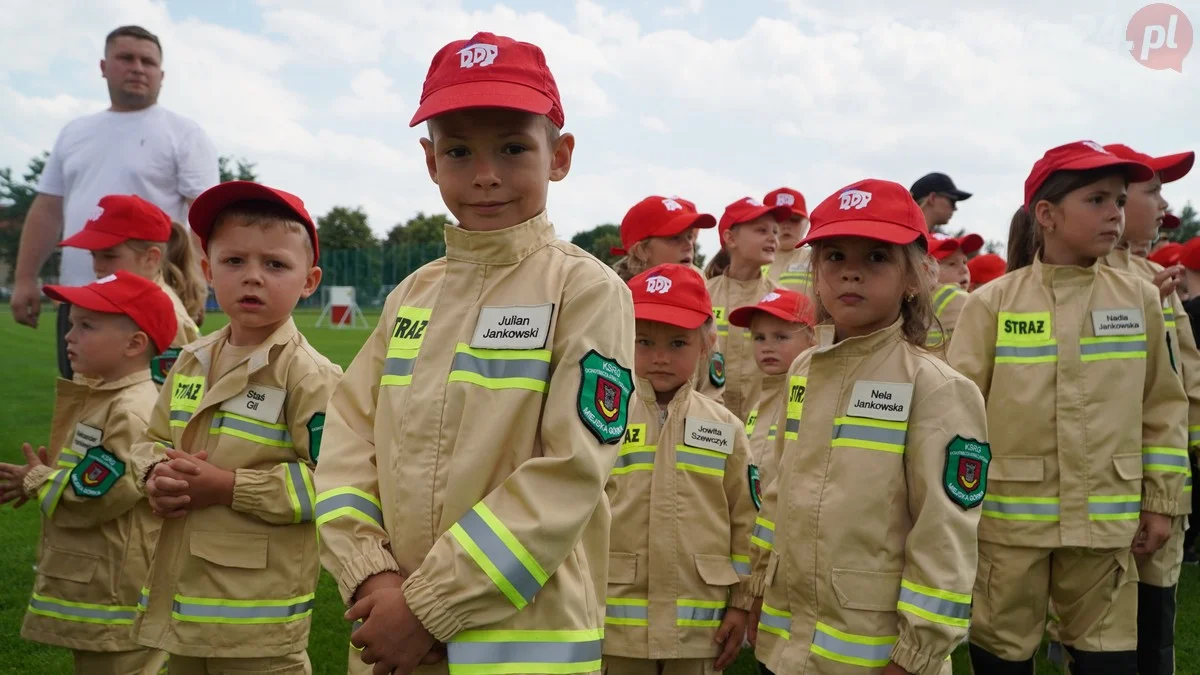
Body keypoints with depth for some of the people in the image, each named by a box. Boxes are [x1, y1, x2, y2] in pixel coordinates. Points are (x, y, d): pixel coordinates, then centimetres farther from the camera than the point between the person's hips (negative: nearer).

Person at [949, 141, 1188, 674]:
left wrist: (1161, 500, 7)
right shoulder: (992, 304, -7)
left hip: (1106, 518, 2)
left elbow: (1164, 407, 9)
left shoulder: (1139, 300, 3)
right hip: (1009, 515, -2)